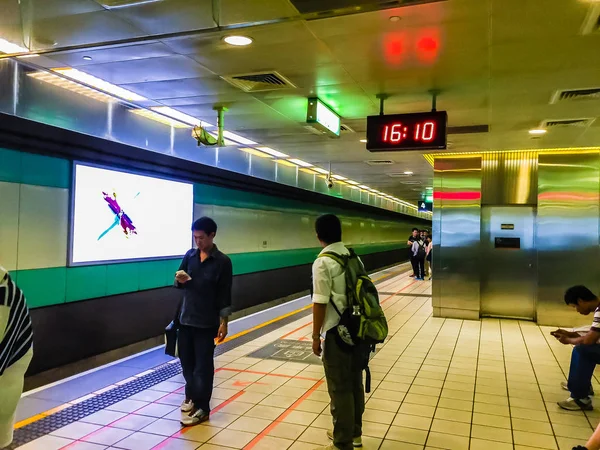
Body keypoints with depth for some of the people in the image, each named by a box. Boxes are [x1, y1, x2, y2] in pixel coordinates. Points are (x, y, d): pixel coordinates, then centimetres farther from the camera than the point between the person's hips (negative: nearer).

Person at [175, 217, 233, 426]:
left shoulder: (222, 261, -9)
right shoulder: (189, 255, 4)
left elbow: (224, 295, -8)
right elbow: (179, 284, 11)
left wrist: (224, 322, -9)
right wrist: (179, 280, -13)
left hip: (207, 322, -5)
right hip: (186, 319, 5)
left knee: (203, 367, 2)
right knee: (187, 362, 15)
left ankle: (201, 408, 14)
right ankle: (192, 396, 38)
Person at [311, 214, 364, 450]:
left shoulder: (322, 263, -16)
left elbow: (320, 303, -17)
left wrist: (316, 336, -8)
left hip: (337, 331, -7)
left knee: (339, 388, 5)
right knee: (355, 382, 18)